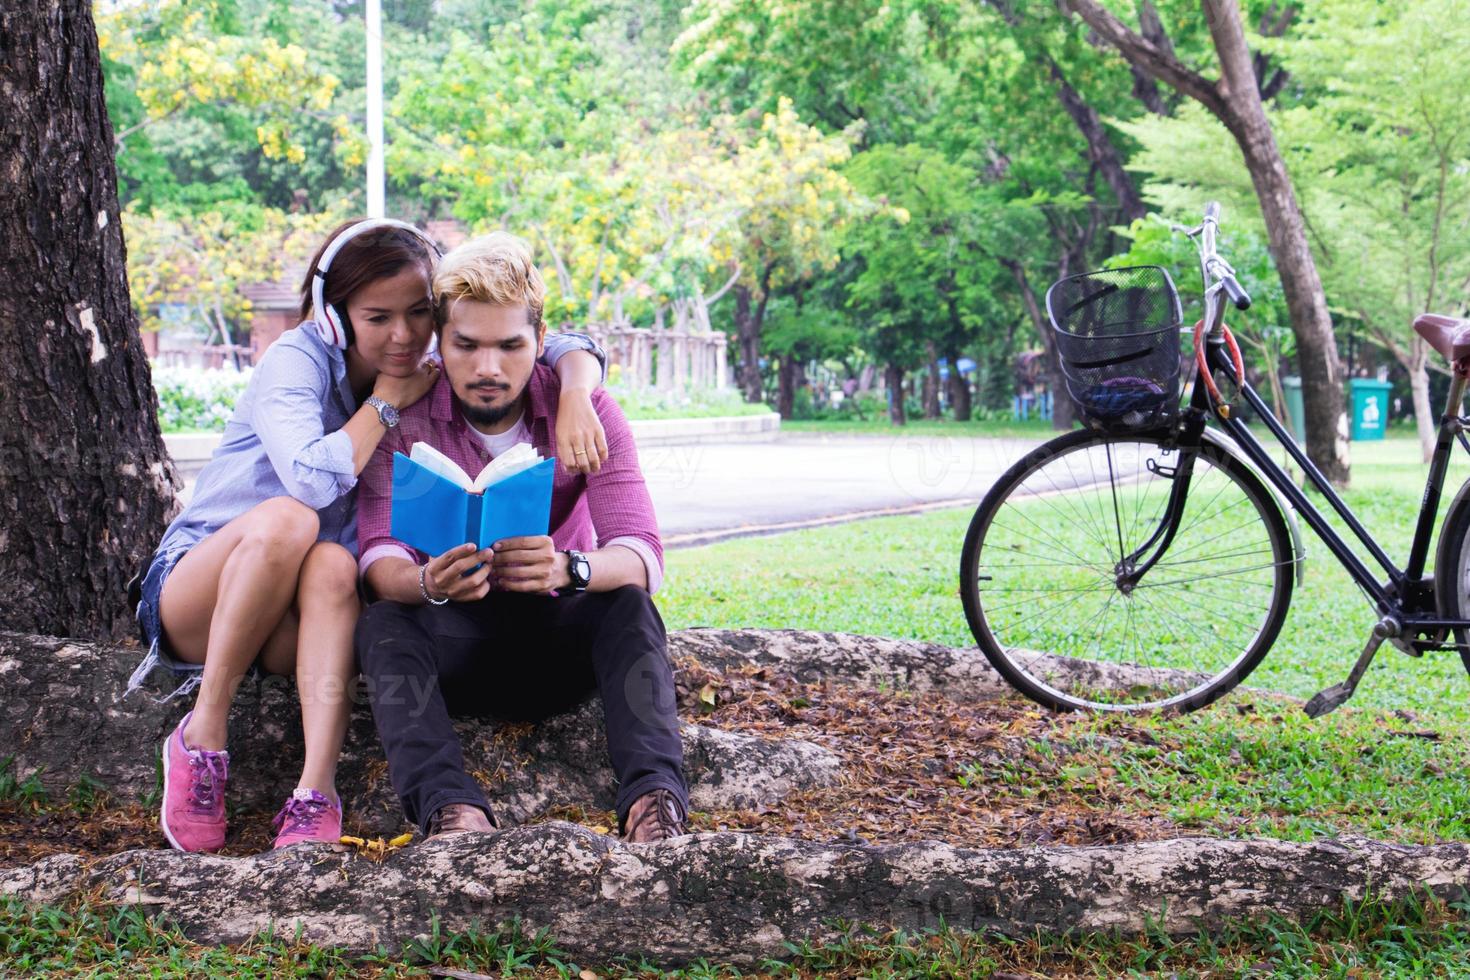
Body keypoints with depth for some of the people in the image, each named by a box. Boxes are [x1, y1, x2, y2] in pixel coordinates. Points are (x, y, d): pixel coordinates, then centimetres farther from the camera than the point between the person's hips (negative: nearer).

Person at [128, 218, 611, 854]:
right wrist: (386, 402, -20)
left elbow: (568, 348, -2)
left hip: (291, 626, 4)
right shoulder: (297, 359, -15)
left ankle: (315, 798, -42)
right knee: (286, 518, -35)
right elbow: (312, 479, -33)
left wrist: (574, 395, -24)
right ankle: (202, 737, -23)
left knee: (332, 564, -32)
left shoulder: (430, 371, 0)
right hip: (192, 590, -3)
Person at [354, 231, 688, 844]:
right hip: (456, 644, 0)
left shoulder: (587, 412, -8)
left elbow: (641, 556, -19)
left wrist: (567, 569, -43)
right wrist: (429, 583, -44)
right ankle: (452, 810, -51)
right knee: (383, 626, -30)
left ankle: (654, 798, -46)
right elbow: (379, 556, -18)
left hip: (559, 644, 0)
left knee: (630, 606, -29)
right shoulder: (404, 420, -8)